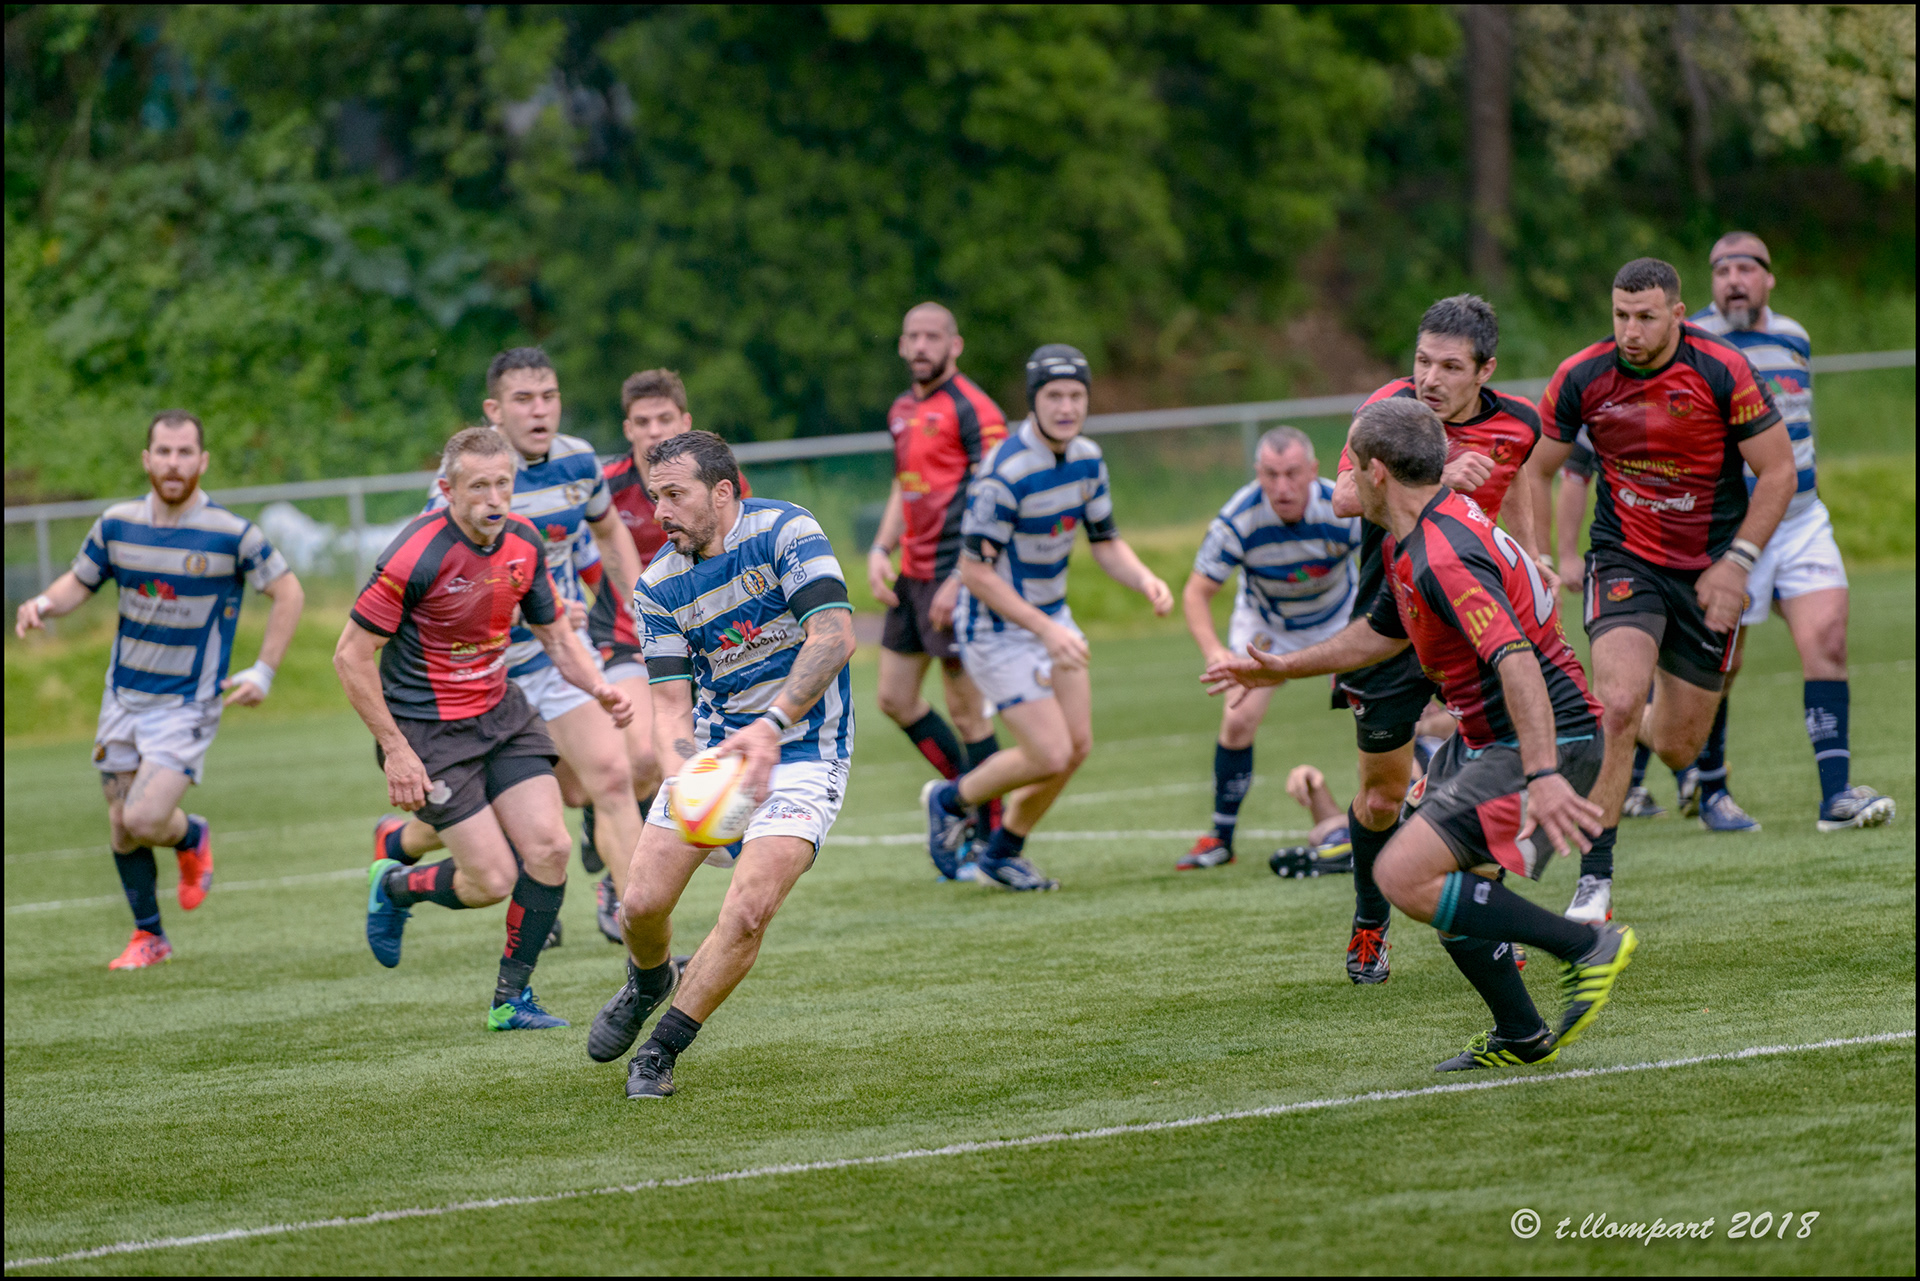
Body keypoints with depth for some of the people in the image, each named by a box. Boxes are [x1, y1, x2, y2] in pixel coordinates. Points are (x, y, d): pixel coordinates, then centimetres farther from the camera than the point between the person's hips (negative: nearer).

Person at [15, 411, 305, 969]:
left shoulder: (232, 534, -13)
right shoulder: (117, 524, -1)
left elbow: (287, 592, -2)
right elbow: (79, 582, 12)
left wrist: (263, 672, -7)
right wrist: (43, 604, -10)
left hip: (189, 704, -4)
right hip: (124, 696, 4)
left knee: (145, 820, -16)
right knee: (121, 826, 7)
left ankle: (192, 838, 19)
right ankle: (148, 937, 26)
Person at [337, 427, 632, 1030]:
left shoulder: (524, 543, -3)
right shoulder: (415, 555, -23)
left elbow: (556, 635, 10)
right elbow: (351, 656, -18)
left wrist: (599, 688, -10)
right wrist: (396, 751, -18)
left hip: (502, 710, 6)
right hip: (427, 728, -6)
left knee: (549, 848, -6)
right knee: (492, 880, -9)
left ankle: (511, 999, 9)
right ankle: (394, 887, 24)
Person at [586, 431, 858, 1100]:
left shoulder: (786, 531, -15)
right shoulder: (658, 586, -2)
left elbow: (834, 637, -24)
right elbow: (671, 702, -5)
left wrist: (770, 728, -34)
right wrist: (682, 778, -27)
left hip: (801, 750, -4)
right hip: (712, 745, 4)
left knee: (747, 913, -20)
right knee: (642, 904, -2)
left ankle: (661, 1049, -1)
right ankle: (647, 985, 35)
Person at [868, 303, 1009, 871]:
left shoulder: (972, 409, -12)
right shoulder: (903, 411, 14)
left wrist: (960, 580, -22)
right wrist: (880, 551, 10)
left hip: (955, 575, -9)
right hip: (912, 573, 9)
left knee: (966, 710, -5)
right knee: (895, 697, 11)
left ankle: (995, 839, 4)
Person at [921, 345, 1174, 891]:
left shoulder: (1087, 458, -2)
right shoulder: (1005, 472, -27)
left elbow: (1105, 542, 8)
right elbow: (975, 571, -24)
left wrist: (1146, 580, -13)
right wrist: (1047, 630, -26)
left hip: (1050, 615, 8)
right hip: (996, 627, -8)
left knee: (1077, 745, 7)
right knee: (1051, 756, -10)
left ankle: (1004, 851, 27)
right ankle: (951, 800, 18)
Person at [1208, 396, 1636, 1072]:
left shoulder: (1443, 555, -23)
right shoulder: (1408, 544, 10)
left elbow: (1517, 659, -36)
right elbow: (1382, 631, 30)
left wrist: (1543, 775, -45)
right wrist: (1283, 668, 37)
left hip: (1546, 740, -11)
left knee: (1405, 876, -18)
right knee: (1437, 875, 18)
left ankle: (1588, 946, -14)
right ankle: (1521, 1036, 22)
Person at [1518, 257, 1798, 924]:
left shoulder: (1723, 371, -16)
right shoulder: (1582, 377, -11)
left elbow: (1778, 471, -8)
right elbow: (1535, 471, 3)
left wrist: (1737, 561, -15)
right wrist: (1530, 563, -6)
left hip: (1707, 568, 0)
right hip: (1625, 560, 0)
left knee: (1678, 749, 5)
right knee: (1618, 706, -25)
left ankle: (1648, 724, 46)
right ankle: (1594, 881, -19)